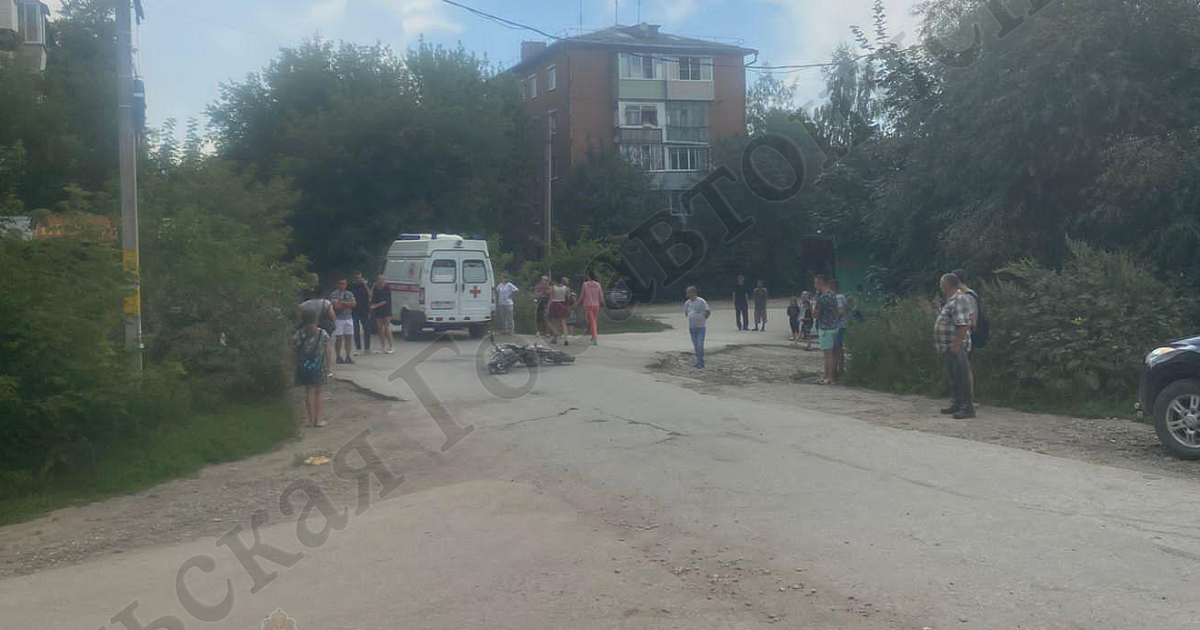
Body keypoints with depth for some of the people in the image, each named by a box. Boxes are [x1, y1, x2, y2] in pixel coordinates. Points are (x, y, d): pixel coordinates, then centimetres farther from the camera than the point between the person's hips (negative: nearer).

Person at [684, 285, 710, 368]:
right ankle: (698, 361, 21)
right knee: (695, 345, 11)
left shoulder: (701, 301, -10)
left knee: (700, 345, -10)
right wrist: (690, 320, 12)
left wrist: (702, 319, -3)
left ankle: (700, 362, -6)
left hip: (700, 326, -6)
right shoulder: (687, 303, 5)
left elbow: (707, 312, -6)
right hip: (691, 327, 6)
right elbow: (686, 312, 21)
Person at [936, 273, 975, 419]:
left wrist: (955, 345, -26)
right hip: (949, 347, 11)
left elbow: (963, 325, -25)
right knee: (953, 377, 17)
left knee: (961, 377, -8)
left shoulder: (959, 300, -17)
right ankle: (956, 405, 27)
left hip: (956, 347, -11)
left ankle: (967, 408, -5)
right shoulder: (949, 300, 16)